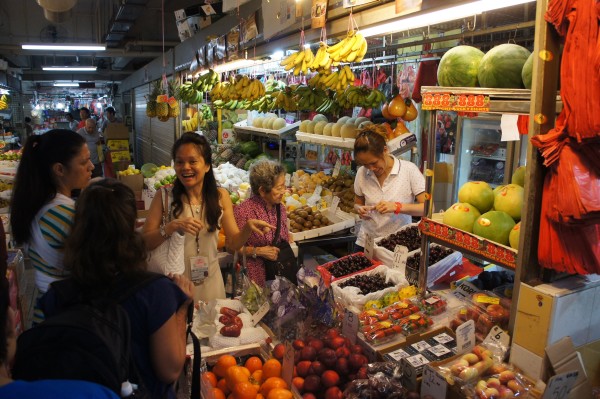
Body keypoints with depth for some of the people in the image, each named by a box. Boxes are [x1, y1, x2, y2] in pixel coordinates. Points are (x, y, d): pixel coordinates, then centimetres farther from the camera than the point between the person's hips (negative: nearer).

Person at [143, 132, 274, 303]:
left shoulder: (220, 196, -5)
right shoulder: (164, 196, -10)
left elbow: (234, 243, -2)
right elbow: (145, 242, -11)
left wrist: (248, 227, -21)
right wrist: (172, 227, -27)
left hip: (209, 281, 2)